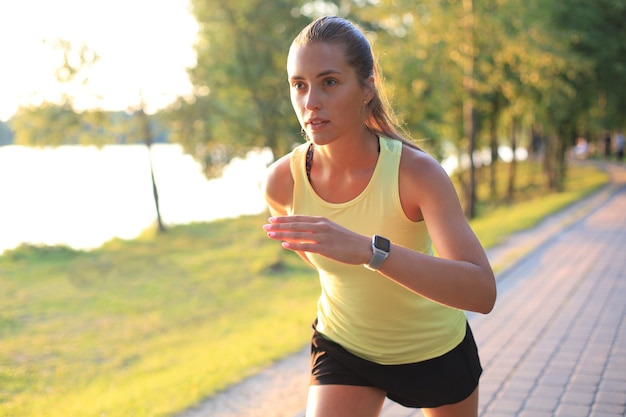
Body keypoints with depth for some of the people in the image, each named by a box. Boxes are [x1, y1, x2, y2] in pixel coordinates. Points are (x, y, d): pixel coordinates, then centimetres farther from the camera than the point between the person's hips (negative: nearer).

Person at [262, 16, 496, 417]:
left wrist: (367, 250, -53)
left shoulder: (416, 170, -30)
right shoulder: (283, 181, -21)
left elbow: (482, 292, -42)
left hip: (436, 348, -1)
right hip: (344, 348, 1)